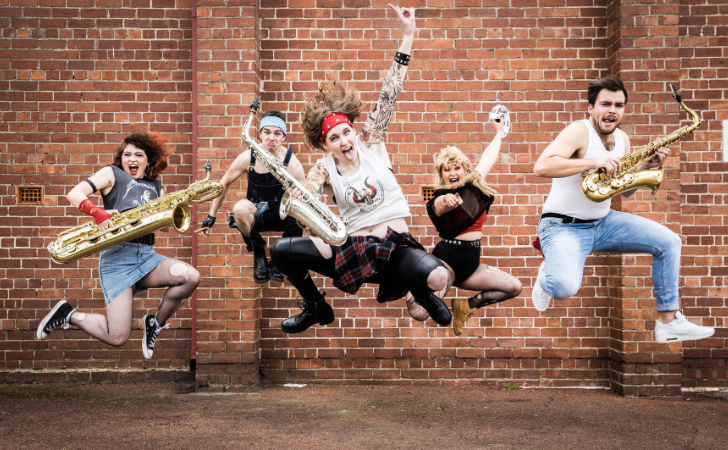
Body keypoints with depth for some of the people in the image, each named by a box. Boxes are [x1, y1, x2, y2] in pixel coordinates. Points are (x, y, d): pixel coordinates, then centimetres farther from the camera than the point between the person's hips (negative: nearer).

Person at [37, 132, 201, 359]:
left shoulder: (156, 186, 22)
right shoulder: (112, 173, 11)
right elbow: (74, 194, -2)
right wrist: (98, 212, -19)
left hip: (147, 255, 5)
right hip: (116, 256, -5)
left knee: (191, 276, -23)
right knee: (117, 338, -14)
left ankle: (156, 324, 3)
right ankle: (68, 315, 16)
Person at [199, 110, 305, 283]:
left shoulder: (291, 161, -14)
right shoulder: (248, 157, -11)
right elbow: (224, 184, 1)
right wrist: (211, 216, 1)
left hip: (282, 216, 0)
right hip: (254, 214, 0)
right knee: (240, 208, -35)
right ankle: (259, 255, -10)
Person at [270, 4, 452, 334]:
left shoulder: (370, 144, 3)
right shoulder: (324, 169, 3)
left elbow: (388, 96, -3)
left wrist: (407, 35, -7)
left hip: (396, 247, -1)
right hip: (352, 251, 2)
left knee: (437, 276, -33)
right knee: (281, 250, -12)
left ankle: (421, 292, 10)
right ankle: (316, 309, 15)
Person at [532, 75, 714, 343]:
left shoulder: (622, 139, 8)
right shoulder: (579, 132, -16)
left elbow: (625, 192, 14)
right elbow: (540, 167, -32)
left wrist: (647, 166, -4)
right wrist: (594, 162, -34)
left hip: (603, 222, 7)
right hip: (563, 227, -7)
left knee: (669, 242, -2)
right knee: (565, 288, -32)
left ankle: (668, 322, 8)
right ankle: (547, 275, 8)